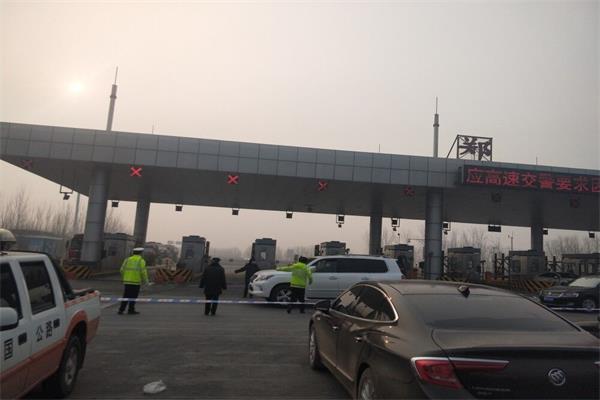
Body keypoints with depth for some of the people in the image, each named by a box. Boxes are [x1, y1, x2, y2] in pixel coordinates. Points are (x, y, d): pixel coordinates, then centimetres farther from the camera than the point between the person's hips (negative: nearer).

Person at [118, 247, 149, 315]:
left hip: (127, 281, 5)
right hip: (136, 281, -5)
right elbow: (143, 272, -10)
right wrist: (145, 280, 3)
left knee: (126, 296, 11)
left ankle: (121, 309, 7)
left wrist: (124, 278, 20)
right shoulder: (141, 261, -3)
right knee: (133, 296, 4)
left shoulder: (127, 259, 11)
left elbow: (122, 270, 7)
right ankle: (131, 310, 9)